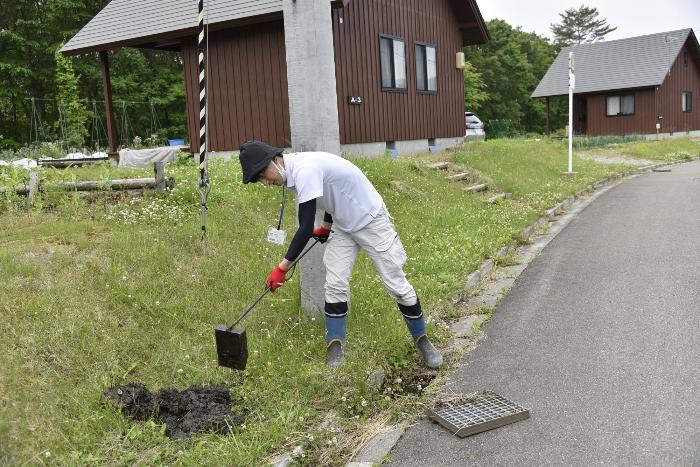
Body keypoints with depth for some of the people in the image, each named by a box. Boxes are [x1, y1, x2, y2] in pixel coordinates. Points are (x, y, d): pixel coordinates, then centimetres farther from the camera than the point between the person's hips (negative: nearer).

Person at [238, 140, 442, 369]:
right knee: (335, 285, -2)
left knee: (397, 285, -1)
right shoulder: (296, 169, -1)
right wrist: (327, 226, 19)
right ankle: (335, 352, 5)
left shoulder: (305, 170, -30)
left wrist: (283, 267, -27)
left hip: (371, 220, -8)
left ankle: (422, 341, 17)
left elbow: (306, 229, -31)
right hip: (343, 225, 8)